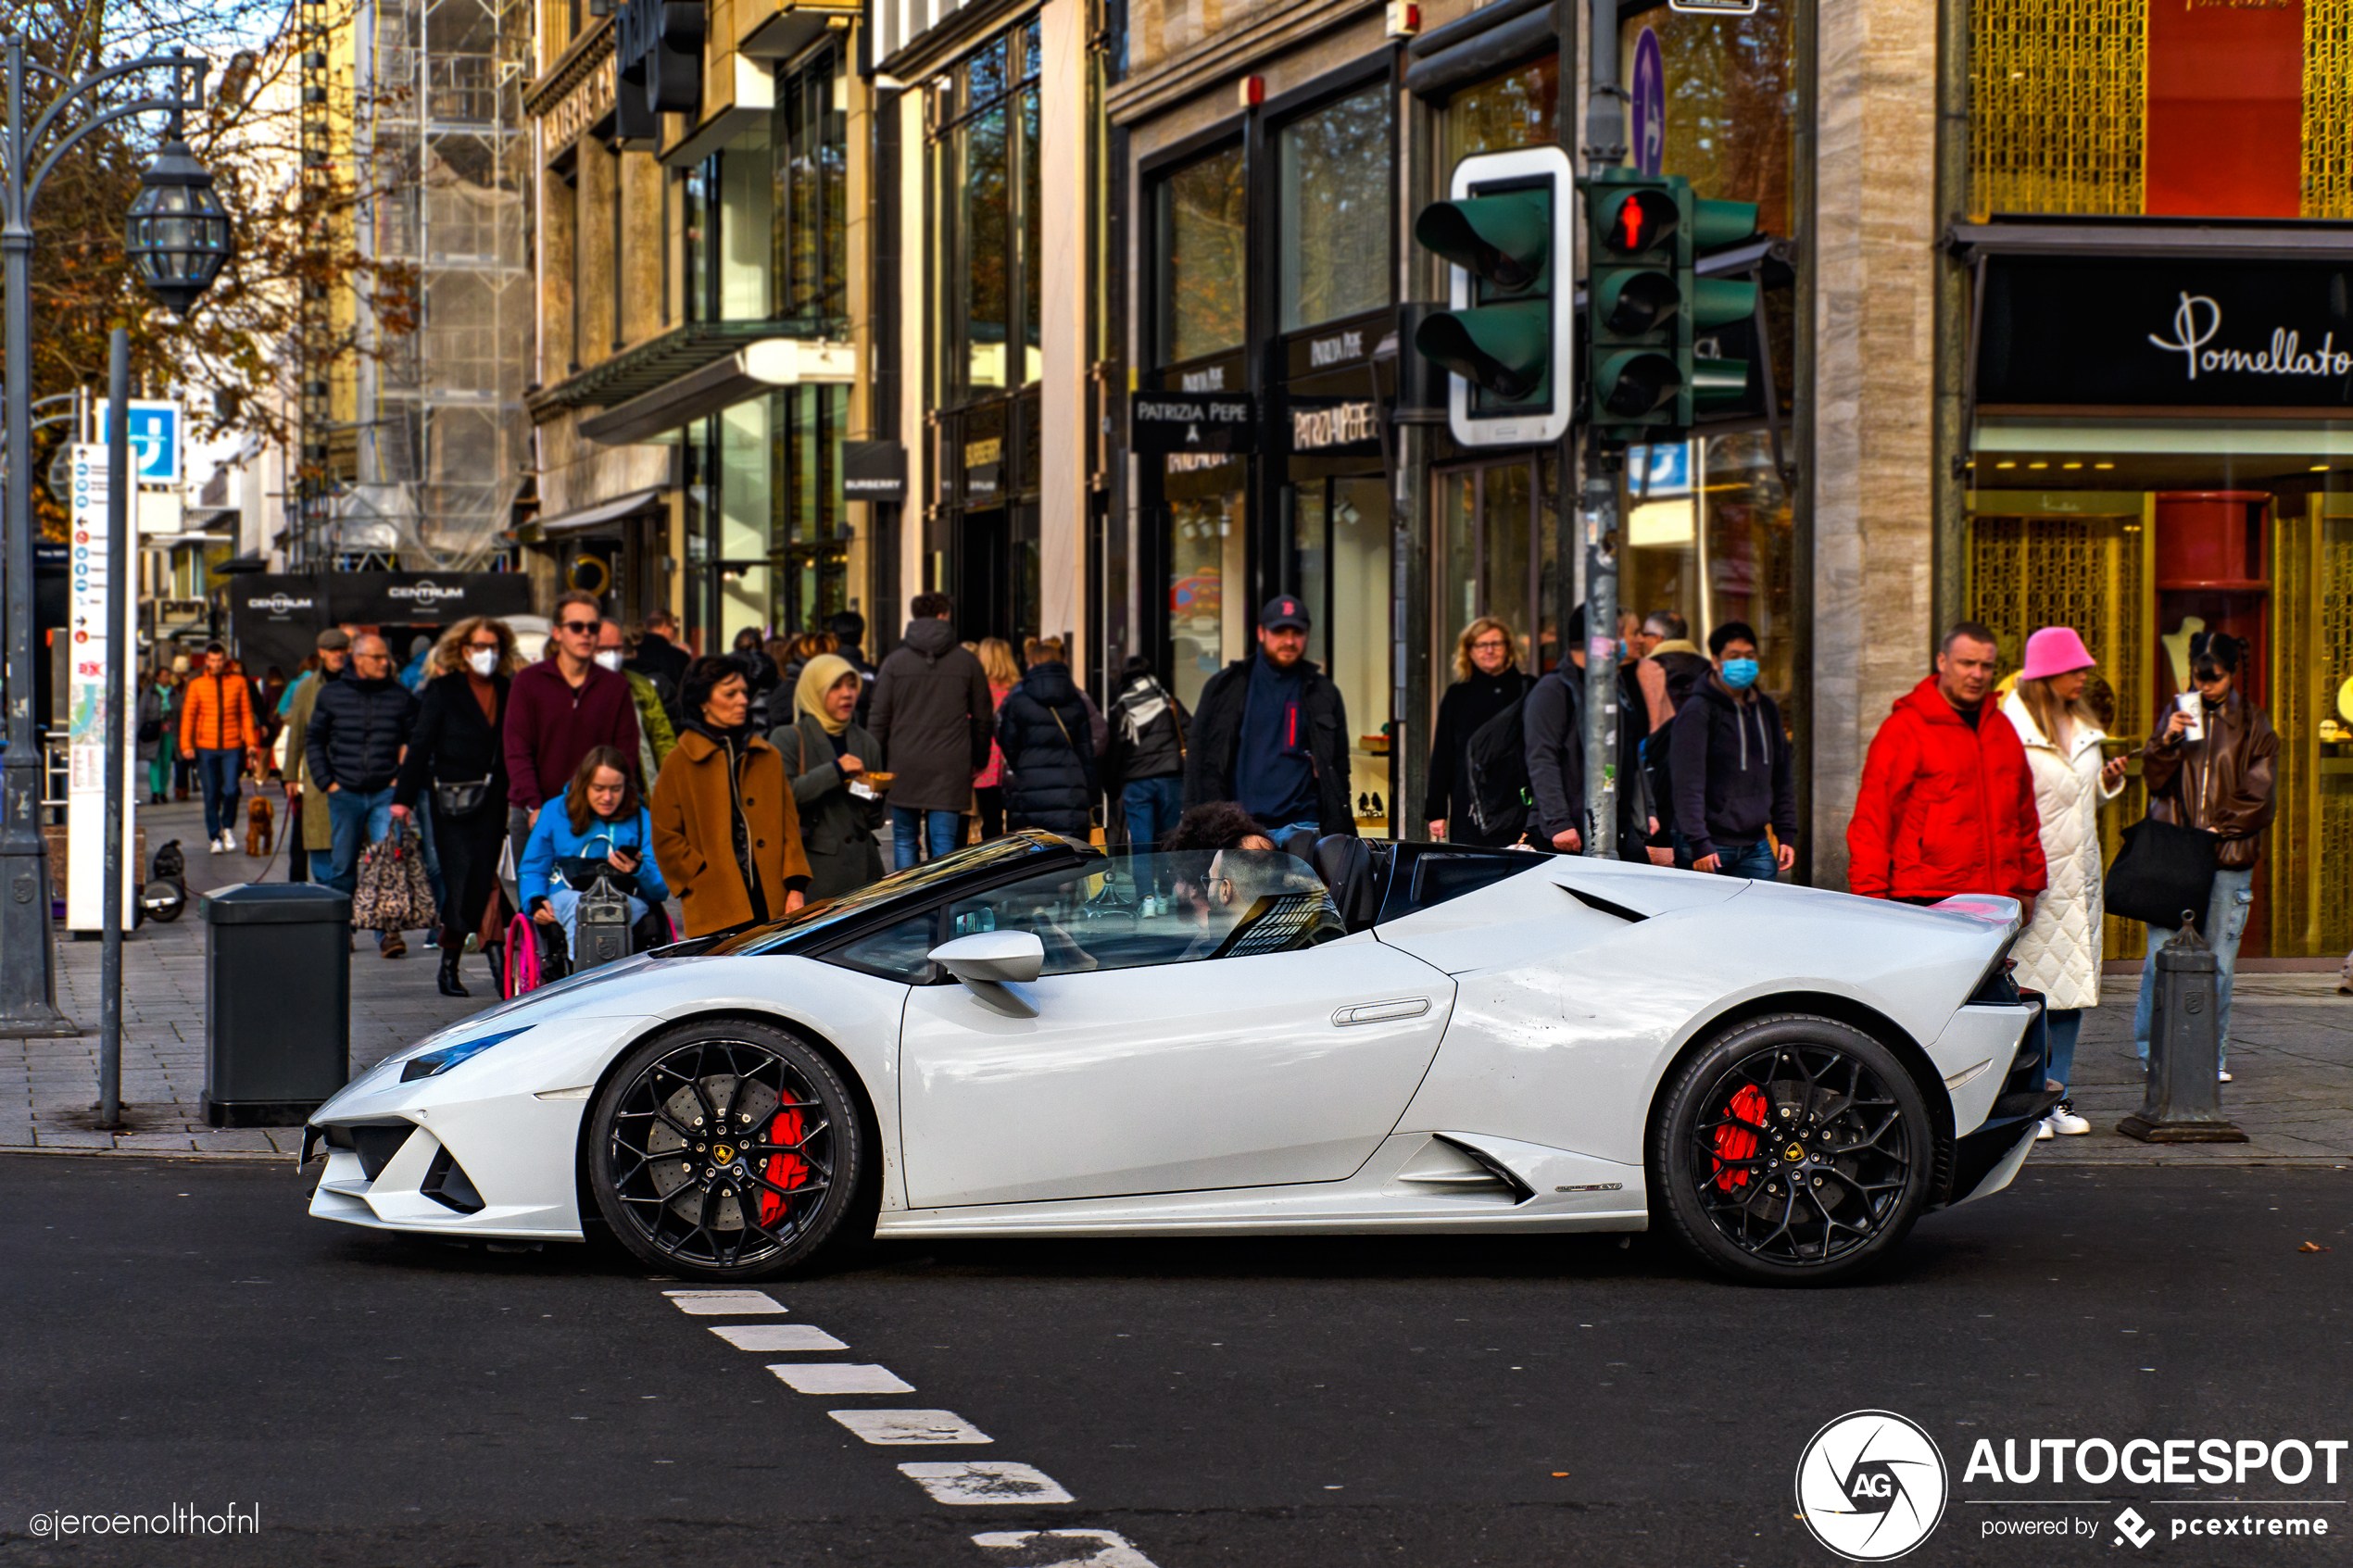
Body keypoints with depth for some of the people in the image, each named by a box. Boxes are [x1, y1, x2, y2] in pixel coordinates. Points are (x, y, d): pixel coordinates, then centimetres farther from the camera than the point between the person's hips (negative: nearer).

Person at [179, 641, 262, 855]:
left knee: (230, 790, -10)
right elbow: (188, 715, 6)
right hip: (206, 748, 1)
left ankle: (228, 828, 15)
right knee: (211, 795, 1)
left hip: (232, 748, -1)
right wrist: (186, 745, -2)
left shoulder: (239, 683, 6)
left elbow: (246, 713, 7)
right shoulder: (196, 685, 7)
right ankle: (215, 838, 10)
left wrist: (251, 742, -1)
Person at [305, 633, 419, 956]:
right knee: (344, 866, 7)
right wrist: (326, 781, 2)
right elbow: (314, 741, 12)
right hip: (345, 793, 1)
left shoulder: (401, 697, 5)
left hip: (387, 793, -1)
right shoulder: (331, 694, 6)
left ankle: (388, 930, -12)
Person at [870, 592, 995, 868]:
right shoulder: (967, 663, 3)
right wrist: (978, 761, 22)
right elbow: (984, 718, 9)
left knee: (905, 842, 11)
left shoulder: (895, 662, 1)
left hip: (904, 769, 0)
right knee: (943, 845, 0)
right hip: (950, 771, 0)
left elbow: (879, 719, 1)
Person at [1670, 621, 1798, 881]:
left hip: (1756, 847, 6)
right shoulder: (1698, 711, -7)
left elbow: (1781, 778, 20)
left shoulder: (1766, 710, 14)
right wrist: (1698, 844, -19)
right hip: (1710, 847, -6)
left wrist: (1786, 834, 12)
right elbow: (1688, 784, -13)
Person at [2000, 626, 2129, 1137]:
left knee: (2073, 984, 6)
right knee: (2028, 987, -7)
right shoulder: (2012, 726, -9)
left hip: (2079, 873, 7)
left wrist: (2109, 782, 5)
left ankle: (2056, 1096, 12)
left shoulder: (2083, 726, 14)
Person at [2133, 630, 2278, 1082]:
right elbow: (2153, 779, 4)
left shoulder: (2254, 726, 8)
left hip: (2228, 862, 0)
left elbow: (2259, 797, 3)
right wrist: (2168, 740, -14)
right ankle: (2152, 1052, 2)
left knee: (2218, 964, 0)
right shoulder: (2178, 713, 11)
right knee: (2162, 956, -7)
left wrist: (2218, 830, -8)